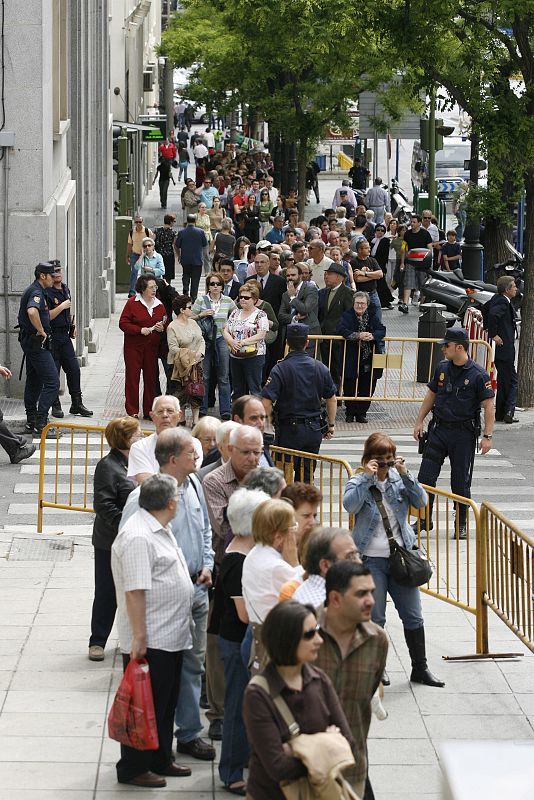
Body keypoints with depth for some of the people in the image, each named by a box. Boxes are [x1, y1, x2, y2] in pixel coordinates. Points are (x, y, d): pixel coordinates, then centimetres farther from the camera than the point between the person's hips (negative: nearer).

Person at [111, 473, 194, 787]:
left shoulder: (159, 530, 11)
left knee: (167, 703, 18)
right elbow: (135, 591, -24)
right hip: (149, 641, -10)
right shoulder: (138, 538, -22)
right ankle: (133, 768, 8)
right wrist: (139, 637, -24)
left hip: (171, 636, 10)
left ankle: (160, 759, 29)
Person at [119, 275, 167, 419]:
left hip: (152, 347, 4)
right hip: (134, 346, -4)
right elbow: (123, 323, -8)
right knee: (132, 377, -2)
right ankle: (132, 411, 3)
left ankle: (149, 410, 13)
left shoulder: (159, 305, 8)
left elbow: (166, 324, 17)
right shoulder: (132, 303, -6)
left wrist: (162, 328, -7)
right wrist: (140, 330, -18)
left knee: (151, 378, 5)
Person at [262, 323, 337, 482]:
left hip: (288, 429, -4)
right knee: (307, 476, 11)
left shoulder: (279, 370, -12)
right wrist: (331, 425, 22)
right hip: (313, 430, 4)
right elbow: (332, 399, 11)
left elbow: (267, 403, -18)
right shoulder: (320, 368, 2)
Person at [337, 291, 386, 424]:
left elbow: (381, 330, -2)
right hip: (351, 360, -2)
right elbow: (342, 330, -16)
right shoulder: (347, 316, 0)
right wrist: (358, 335, -27)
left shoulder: (372, 316, 9)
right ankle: (350, 413, 16)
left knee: (367, 388, 3)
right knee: (350, 387, 0)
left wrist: (372, 336, -25)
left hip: (368, 361, 2)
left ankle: (361, 413, 16)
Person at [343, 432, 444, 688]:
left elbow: (421, 501, -6)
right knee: (374, 618, 3)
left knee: (413, 616, 6)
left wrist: (405, 474, -15)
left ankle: (420, 668, 16)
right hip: (370, 559, -3)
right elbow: (349, 505, -23)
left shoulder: (399, 479, 5)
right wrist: (367, 477, -24)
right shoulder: (359, 482, -4)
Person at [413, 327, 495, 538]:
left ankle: (461, 524, 18)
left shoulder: (478, 375, -11)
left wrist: (487, 436, -14)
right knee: (425, 477, 0)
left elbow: (489, 406, -10)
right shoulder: (442, 368, 6)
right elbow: (431, 395, 17)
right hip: (439, 429, 5)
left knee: (461, 483, 4)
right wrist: (419, 421, 14)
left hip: (463, 434, -5)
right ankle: (424, 520, 12)